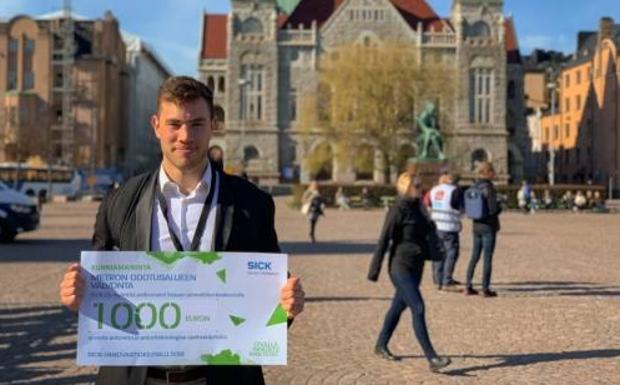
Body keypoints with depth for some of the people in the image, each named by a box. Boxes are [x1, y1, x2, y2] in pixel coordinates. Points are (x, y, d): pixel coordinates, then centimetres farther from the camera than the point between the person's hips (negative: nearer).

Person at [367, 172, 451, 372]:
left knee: (398, 307, 18)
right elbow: (384, 240, -13)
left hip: (416, 267, 8)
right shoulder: (398, 210, -14)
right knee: (418, 309, -13)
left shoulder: (418, 208, 9)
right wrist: (374, 270, -13)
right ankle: (431, 358, -14)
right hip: (400, 267, -8)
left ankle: (381, 345, 35)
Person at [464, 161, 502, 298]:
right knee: (488, 258, 1)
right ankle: (486, 289, 5)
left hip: (477, 226, 7)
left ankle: (468, 286, 15)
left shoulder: (475, 187, 5)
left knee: (474, 256, 14)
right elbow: (493, 209, -20)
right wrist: (500, 206, 0)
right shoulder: (488, 188, -16)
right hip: (489, 226, -7)